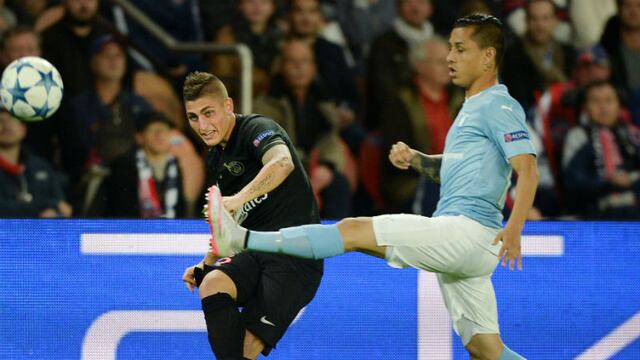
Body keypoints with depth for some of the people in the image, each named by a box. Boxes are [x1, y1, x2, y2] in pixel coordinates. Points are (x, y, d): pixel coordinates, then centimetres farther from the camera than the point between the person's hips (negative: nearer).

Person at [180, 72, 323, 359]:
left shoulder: (258, 129, -10)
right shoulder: (215, 160, 18)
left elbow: (282, 163, -35)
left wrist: (239, 198, -47)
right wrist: (205, 265, 14)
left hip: (295, 255, -7)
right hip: (255, 252, 7)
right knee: (212, 285, -27)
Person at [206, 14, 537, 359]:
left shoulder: (498, 107, -7)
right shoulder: (472, 108, 24)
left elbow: (527, 168, -19)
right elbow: (449, 168, 36)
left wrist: (513, 229, -32)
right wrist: (415, 158, 14)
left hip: (469, 230, -10)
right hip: (459, 241, 10)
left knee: (355, 230, -13)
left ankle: (242, 240, -15)